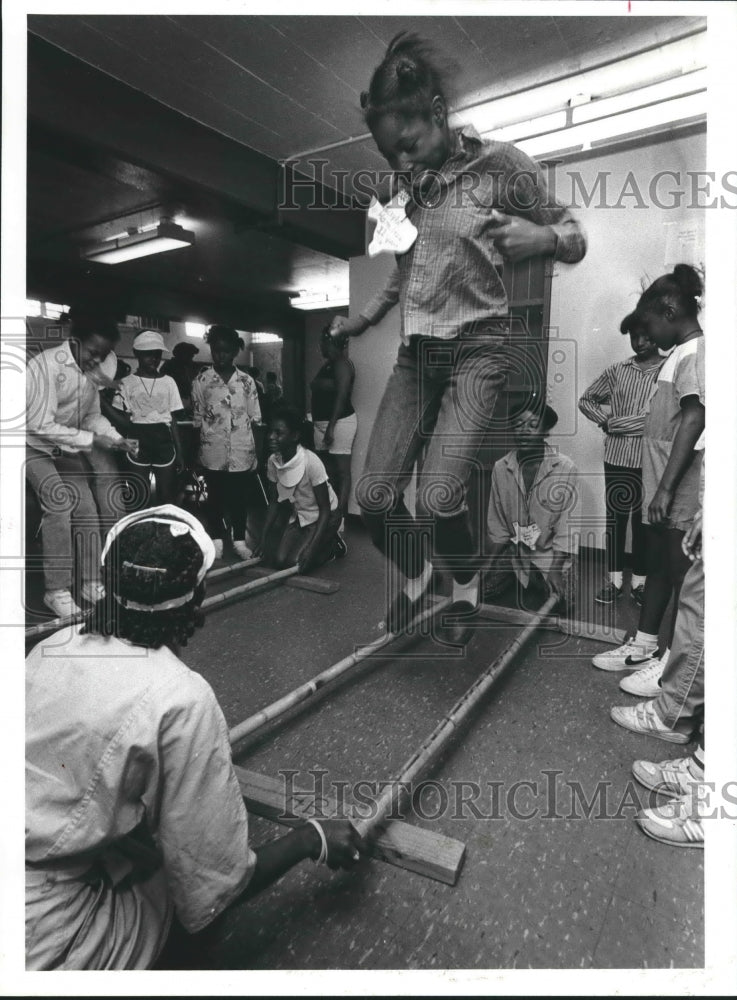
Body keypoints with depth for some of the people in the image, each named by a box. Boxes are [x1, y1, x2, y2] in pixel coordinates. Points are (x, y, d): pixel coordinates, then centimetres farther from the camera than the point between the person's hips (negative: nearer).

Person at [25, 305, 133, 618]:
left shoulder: (91, 371, -5)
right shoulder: (46, 364, -25)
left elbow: (93, 415, 5)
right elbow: (40, 425, -28)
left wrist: (115, 438, -13)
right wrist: (91, 440, -28)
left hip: (67, 448, 6)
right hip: (34, 446, -6)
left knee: (87, 509, -1)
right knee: (60, 503, -21)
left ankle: (91, 582, 10)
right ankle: (56, 590, -11)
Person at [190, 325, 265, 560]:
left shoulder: (246, 381, 4)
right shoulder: (201, 381, 1)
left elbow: (255, 419, 5)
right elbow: (197, 420, 4)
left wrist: (257, 452, 2)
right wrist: (195, 454, 2)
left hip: (242, 452, 1)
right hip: (213, 452, 0)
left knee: (241, 497, 7)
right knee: (215, 497, 9)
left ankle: (239, 539, 20)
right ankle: (217, 539, 21)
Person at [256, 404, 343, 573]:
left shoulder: (311, 462, -31)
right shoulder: (273, 461, -13)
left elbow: (325, 510, -24)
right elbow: (273, 502, -2)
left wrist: (311, 549, -29)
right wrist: (263, 540, -8)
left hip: (323, 516, -5)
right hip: (298, 514, 5)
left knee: (295, 562, -17)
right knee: (279, 560, -9)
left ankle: (332, 544, 8)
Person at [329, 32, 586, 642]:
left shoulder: (501, 166, -4)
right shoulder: (407, 179, 10)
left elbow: (576, 240, 2)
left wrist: (542, 236, -19)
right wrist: (369, 316, 17)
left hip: (477, 347, -5)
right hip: (416, 350, 5)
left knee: (437, 499, -19)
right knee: (374, 495, -4)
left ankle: (467, 583, 14)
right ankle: (418, 572, 26)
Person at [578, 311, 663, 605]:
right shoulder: (616, 370, 7)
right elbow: (585, 400, 14)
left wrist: (614, 423, -11)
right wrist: (605, 420, -3)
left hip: (649, 460, -2)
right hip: (616, 457, 2)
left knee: (643, 521, 7)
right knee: (615, 518, 7)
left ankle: (639, 582, 19)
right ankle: (614, 581, 17)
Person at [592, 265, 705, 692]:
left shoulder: (695, 353, -13)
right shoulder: (681, 352, 15)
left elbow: (693, 421, -22)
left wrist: (666, 488, -24)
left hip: (681, 495, -9)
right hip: (664, 489, 9)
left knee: (680, 574, 2)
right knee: (657, 567, 16)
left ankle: (671, 664, 15)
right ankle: (644, 646, 29)